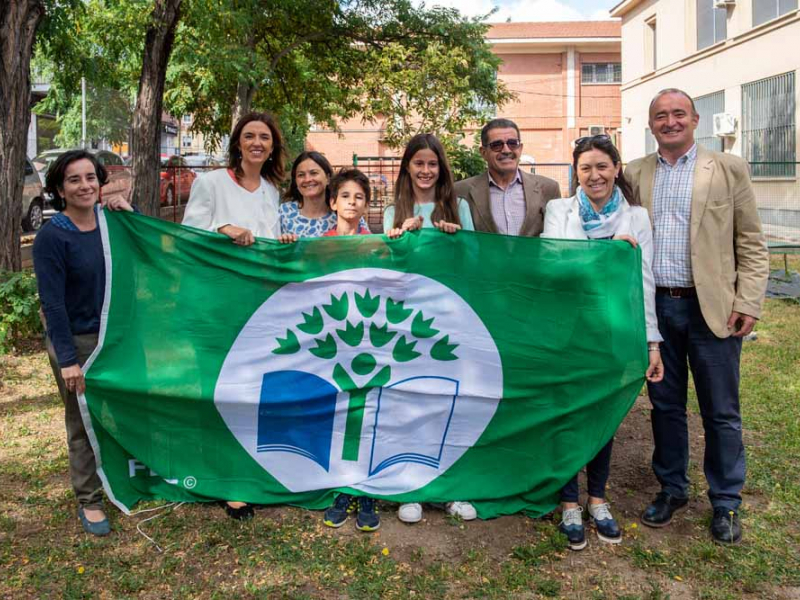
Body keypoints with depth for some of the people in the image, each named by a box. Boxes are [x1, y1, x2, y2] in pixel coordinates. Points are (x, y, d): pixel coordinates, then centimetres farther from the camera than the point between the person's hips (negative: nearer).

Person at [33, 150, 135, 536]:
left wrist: (129, 213, -5)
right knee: (84, 424, 7)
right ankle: (88, 501, 22)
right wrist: (67, 359, -20)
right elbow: (52, 302, -16)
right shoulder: (51, 237, -13)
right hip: (77, 341, -4)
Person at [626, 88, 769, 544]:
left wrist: (748, 302, -7)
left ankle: (726, 503, 22)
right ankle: (672, 489, 30)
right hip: (654, 307, 2)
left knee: (721, 412, 6)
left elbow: (751, 244, 1)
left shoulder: (729, 169, 2)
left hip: (711, 308, -2)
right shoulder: (635, 175, 8)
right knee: (665, 405, 13)